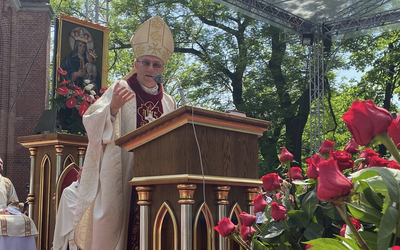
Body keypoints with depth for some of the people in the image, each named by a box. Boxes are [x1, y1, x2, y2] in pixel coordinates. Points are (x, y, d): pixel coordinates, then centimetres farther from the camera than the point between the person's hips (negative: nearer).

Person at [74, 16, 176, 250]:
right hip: (122, 172, -4)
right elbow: (94, 124, -7)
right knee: (117, 222, -8)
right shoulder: (121, 90, 3)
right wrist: (112, 108, -24)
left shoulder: (169, 102, 16)